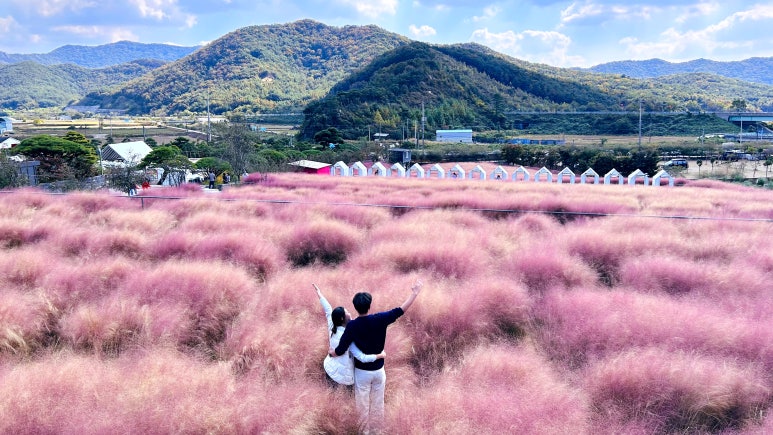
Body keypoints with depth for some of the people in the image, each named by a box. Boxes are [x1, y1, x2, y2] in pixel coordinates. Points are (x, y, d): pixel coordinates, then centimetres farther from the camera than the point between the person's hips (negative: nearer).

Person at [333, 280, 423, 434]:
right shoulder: (379, 319, -16)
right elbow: (400, 310, -12)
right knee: (378, 403, 18)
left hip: (362, 372, -2)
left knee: (363, 404, 15)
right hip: (379, 370, 2)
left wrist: (331, 352, 5)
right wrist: (414, 293, -3)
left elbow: (340, 350, -18)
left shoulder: (352, 326, -19)